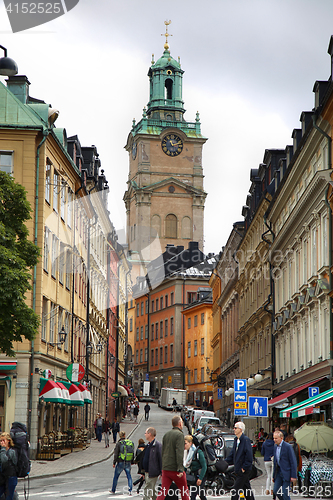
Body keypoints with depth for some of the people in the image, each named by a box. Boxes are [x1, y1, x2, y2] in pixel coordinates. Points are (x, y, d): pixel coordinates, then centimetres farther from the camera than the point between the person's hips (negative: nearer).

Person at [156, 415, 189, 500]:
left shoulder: (166, 434, 13)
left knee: (163, 491, 3)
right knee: (184, 490, 10)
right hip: (175, 469, -6)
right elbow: (179, 453, -19)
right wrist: (180, 469, -21)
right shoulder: (179, 434, -10)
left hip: (165, 468, 6)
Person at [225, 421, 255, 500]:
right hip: (238, 470, 9)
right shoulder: (236, 439, 12)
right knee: (246, 488, 14)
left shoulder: (246, 440, -16)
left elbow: (249, 456, -19)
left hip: (244, 471, -9)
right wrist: (226, 462, 10)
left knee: (235, 490, -7)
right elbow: (233, 453, 20)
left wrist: (244, 468, -17)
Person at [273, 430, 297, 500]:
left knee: (285, 493, -6)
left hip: (286, 472, -7)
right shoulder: (275, 447, 10)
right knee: (275, 491, 3)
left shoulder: (288, 447, -13)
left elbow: (293, 462, -12)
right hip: (278, 472, 7)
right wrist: (274, 475, 16)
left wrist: (293, 476, -15)